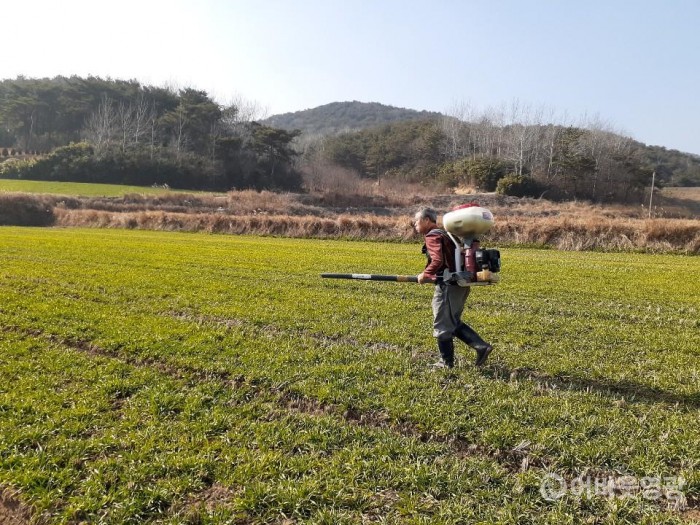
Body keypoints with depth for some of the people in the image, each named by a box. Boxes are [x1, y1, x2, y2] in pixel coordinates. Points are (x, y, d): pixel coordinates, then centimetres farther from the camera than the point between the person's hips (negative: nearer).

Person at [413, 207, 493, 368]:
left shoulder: (432, 236, -11)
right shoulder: (444, 233, 19)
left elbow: (437, 261, -25)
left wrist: (425, 274, -11)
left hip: (447, 286, -10)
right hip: (460, 284, 10)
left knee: (442, 324, 4)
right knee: (454, 322, 19)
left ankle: (446, 362, 15)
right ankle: (481, 346, 12)